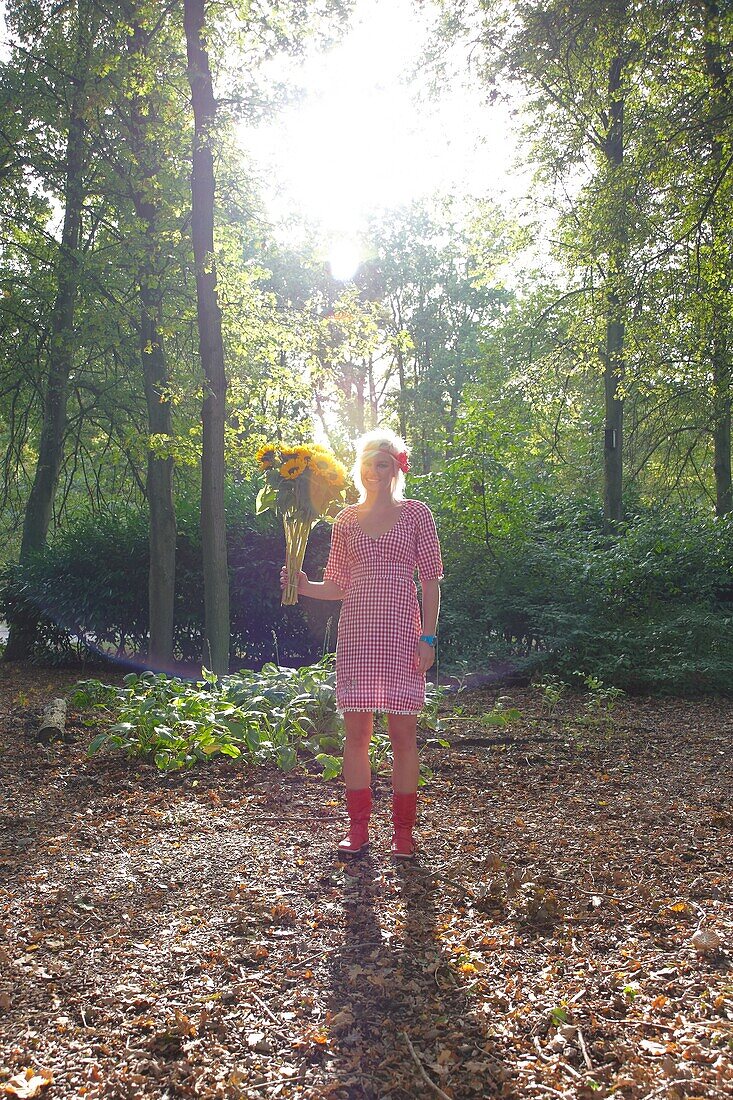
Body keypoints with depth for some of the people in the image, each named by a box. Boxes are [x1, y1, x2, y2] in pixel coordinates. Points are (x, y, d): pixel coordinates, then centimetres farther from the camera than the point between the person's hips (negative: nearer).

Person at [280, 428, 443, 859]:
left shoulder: (416, 513, 4)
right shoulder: (346, 520, 12)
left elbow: (431, 580, 2)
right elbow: (337, 586, 13)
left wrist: (428, 636, -5)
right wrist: (304, 586, -6)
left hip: (401, 632, -2)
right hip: (356, 633, 3)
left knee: (404, 734, 1)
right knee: (356, 732, 5)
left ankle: (403, 831, 13)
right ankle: (359, 828, 16)